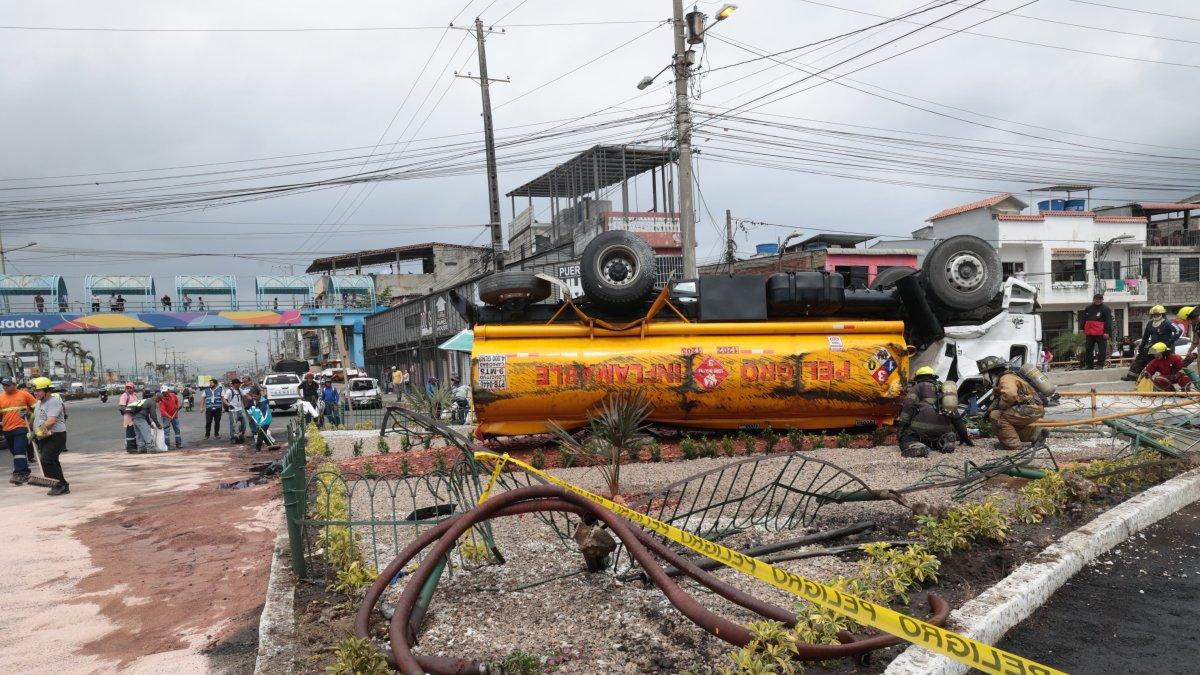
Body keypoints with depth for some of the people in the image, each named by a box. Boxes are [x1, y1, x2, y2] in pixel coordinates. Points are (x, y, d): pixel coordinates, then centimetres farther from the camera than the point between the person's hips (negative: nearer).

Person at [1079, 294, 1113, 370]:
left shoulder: (1106, 309, -3)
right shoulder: (1088, 308, 12)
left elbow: (1108, 321, -8)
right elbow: (1083, 319, 21)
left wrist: (1107, 332, -14)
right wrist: (1084, 329, 18)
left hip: (1101, 334, -5)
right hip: (1089, 333, 5)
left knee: (1102, 349, -1)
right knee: (1088, 349, 9)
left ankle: (1100, 364, 4)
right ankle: (1088, 365, 17)